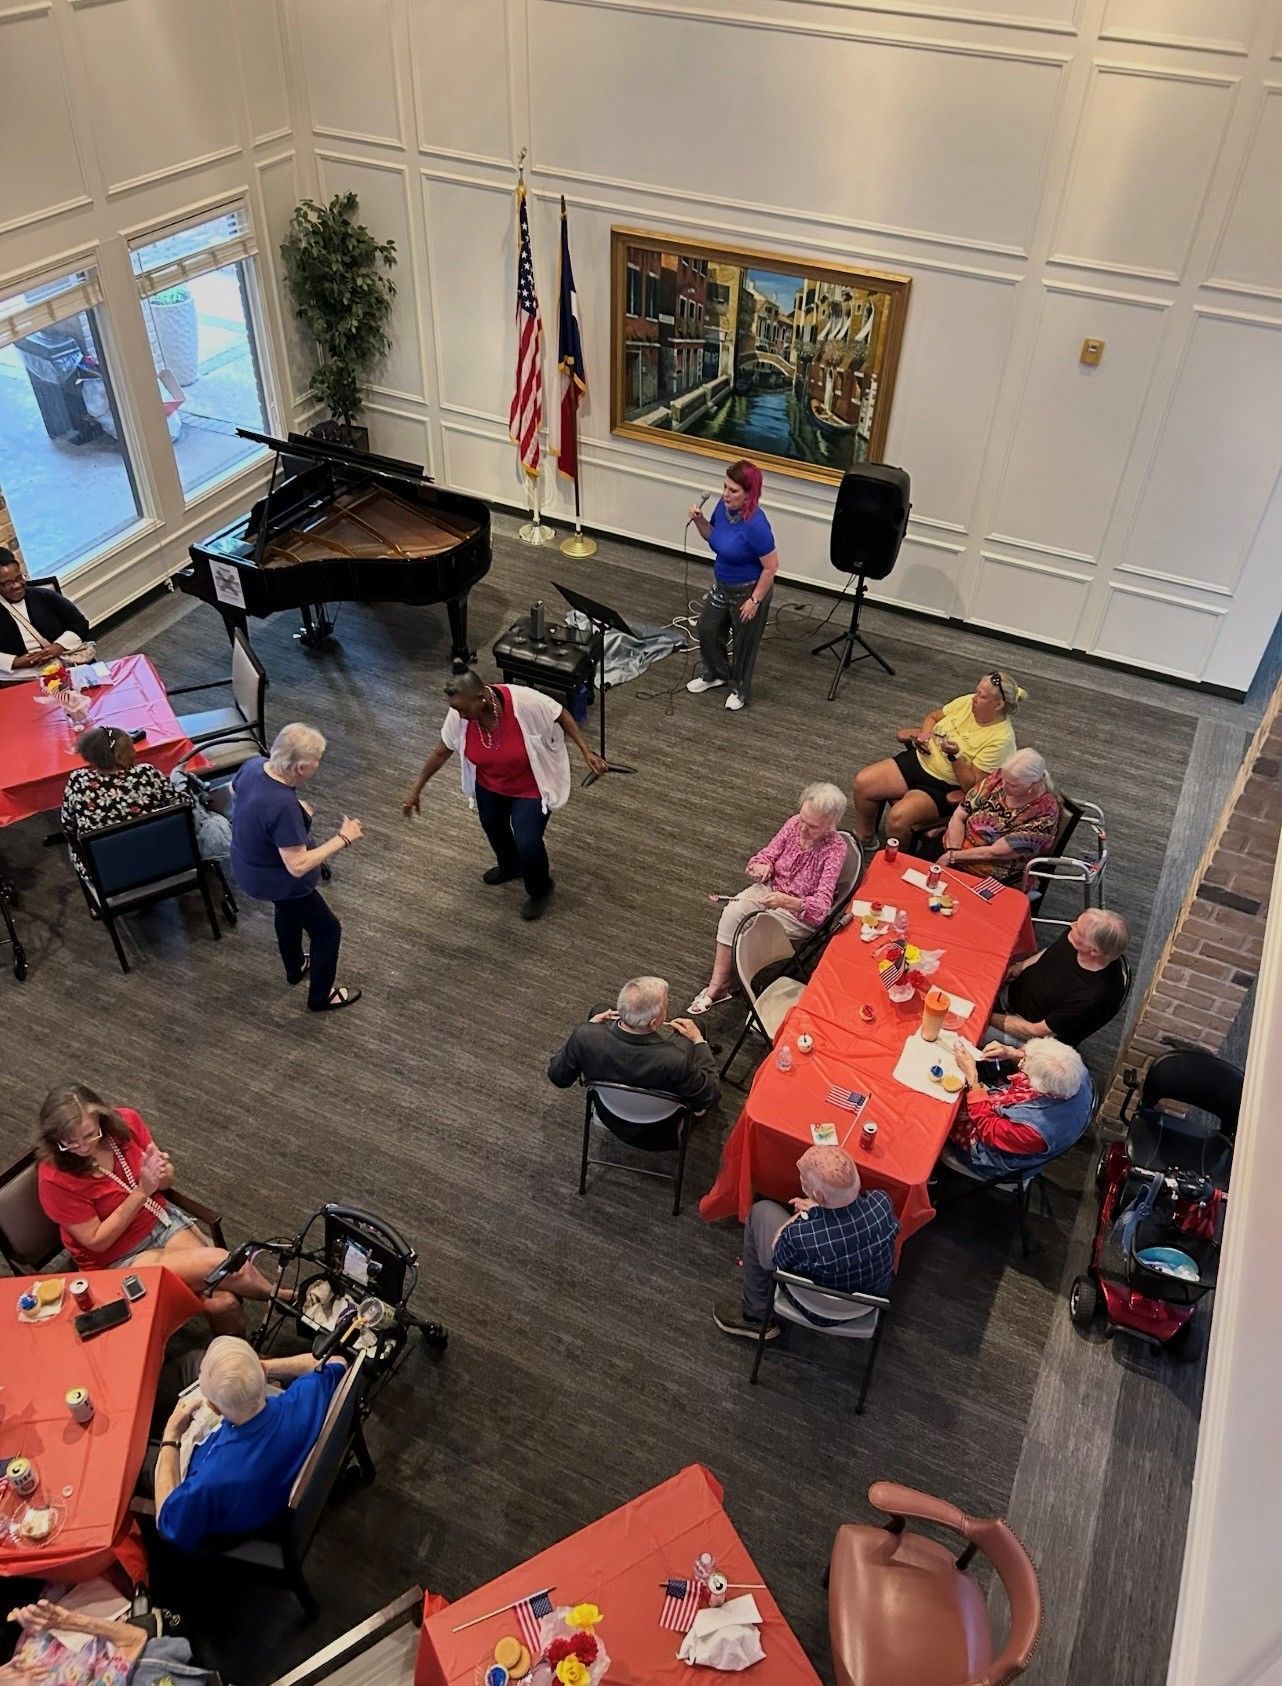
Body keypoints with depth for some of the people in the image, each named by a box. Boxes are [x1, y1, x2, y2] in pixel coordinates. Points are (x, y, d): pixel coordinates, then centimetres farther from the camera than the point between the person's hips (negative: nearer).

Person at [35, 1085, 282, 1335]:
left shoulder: (125, 1121, -11)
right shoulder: (55, 1178, -23)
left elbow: (166, 1181, 2)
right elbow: (97, 1241, -16)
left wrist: (161, 1171, -22)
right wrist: (142, 1191, -25)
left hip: (162, 1220, 4)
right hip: (118, 1261, -4)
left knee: (223, 1302, -18)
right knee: (221, 1263, -22)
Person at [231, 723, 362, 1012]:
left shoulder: (255, 765, -15)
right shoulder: (283, 807, -40)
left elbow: (234, 789, 9)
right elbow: (298, 866, -35)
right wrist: (342, 838, -28)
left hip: (247, 866, 9)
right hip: (277, 881, -8)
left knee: (288, 912, 35)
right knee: (328, 931, 14)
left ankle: (295, 968, 58)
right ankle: (320, 997, 33)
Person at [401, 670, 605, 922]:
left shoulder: (524, 701, -36)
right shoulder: (459, 715, -23)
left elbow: (561, 715, -19)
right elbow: (442, 752, -8)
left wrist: (586, 751, -21)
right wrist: (416, 788, -2)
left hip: (531, 787, -5)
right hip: (489, 784, 5)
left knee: (528, 843, -9)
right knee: (492, 826, 25)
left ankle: (540, 889, 22)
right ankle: (510, 866, 57)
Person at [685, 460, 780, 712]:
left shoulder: (755, 524, -33)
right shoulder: (724, 505, -11)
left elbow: (771, 566, -26)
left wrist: (755, 600, -20)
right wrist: (699, 521, -12)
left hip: (748, 590, -8)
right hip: (721, 585, 8)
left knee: (743, 642, 13)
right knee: (707, 629, 21)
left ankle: (740, 690, 37)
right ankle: (715, 674, 47)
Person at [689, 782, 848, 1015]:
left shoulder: (835, 848, -24)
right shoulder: (795, 823, -9)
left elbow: (821, 905, -29)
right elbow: (767, 854, 5)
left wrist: (788, 902, -46)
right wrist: (763, 865, -20)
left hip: (803, 913, -5)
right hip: (771, 888, 5)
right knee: (732, 911, -24)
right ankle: (717, 985, -19)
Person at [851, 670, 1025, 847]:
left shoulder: (1001, 739, -20)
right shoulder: (968, 702, -2)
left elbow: (972, 785, -19)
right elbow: (933, 716, 18)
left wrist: (954, 756, -32)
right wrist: (925, 734, -3)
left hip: (945, 787, -7)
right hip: (920, 760, 7)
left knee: (898, 817, -29)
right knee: (863, 782, -7)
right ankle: (865, 838, 14)